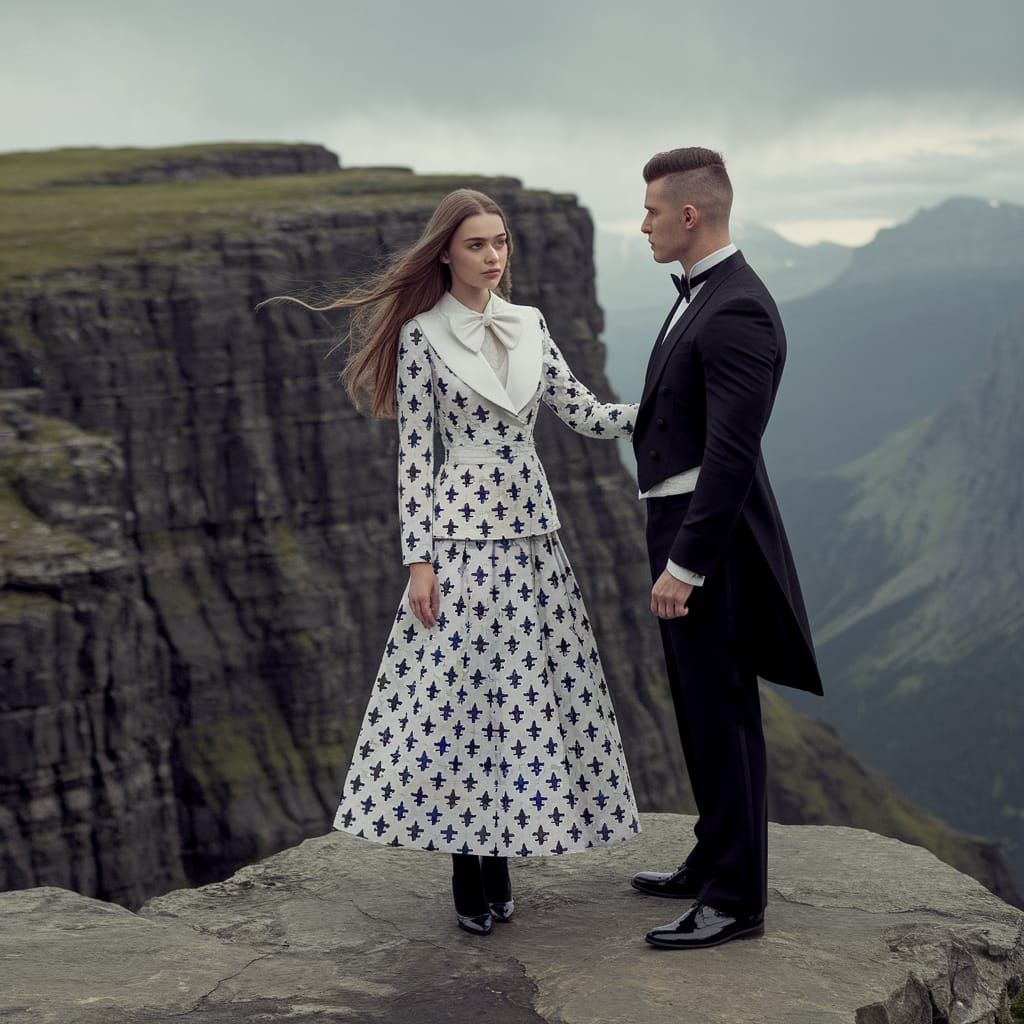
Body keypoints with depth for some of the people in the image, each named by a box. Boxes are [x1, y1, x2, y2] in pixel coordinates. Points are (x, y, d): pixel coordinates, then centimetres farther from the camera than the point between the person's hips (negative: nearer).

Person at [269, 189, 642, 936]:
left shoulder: (529, 326, 10)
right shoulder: (423, 335, -4)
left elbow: (586, 416, 8)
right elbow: (413, 454, -6)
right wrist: (418, 559, -11)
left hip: (533, 530, 5)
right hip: (463, 533, -5)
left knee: (524, 691, 5)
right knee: (460, 692, -4)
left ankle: (500, 861, 17)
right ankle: (472, 879, 9)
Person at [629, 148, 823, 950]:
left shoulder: (738, 311, -20)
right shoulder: (704, 297, 13)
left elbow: (732, 454, -25)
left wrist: (683, 568, -24)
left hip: (709, 538, -10)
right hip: (683, 524, 10)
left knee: (721, 716, -3)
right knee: (703, 708, 18)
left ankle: (736, 898, 7)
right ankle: (716, 861, 31)